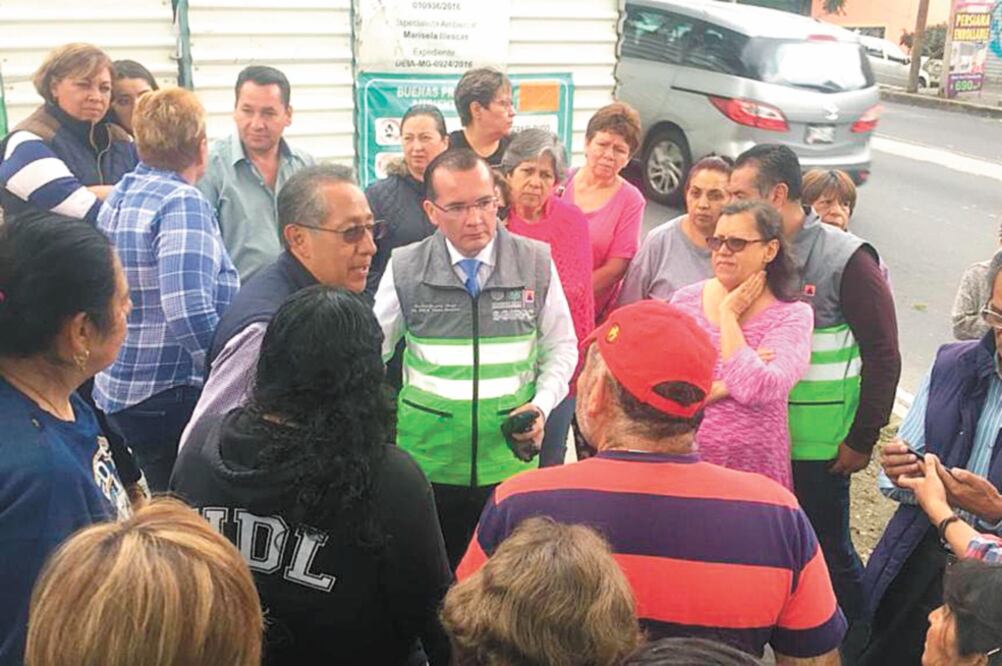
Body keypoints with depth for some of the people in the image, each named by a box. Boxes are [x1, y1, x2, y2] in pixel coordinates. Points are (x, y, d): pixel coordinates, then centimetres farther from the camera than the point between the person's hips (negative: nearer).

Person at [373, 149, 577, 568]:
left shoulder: (536, 263, -3)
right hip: (426, 459, 0)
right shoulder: (405, 269, -4)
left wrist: (541, 406, -7)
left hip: (509, 457, 1)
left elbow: (560, 347, 7)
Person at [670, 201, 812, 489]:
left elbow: (756, 389, -21)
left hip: (752, 465, -2)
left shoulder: (792, 315, -6)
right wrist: (725, 385, -16)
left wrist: (728, 313, -13)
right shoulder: (686, 300, 0)